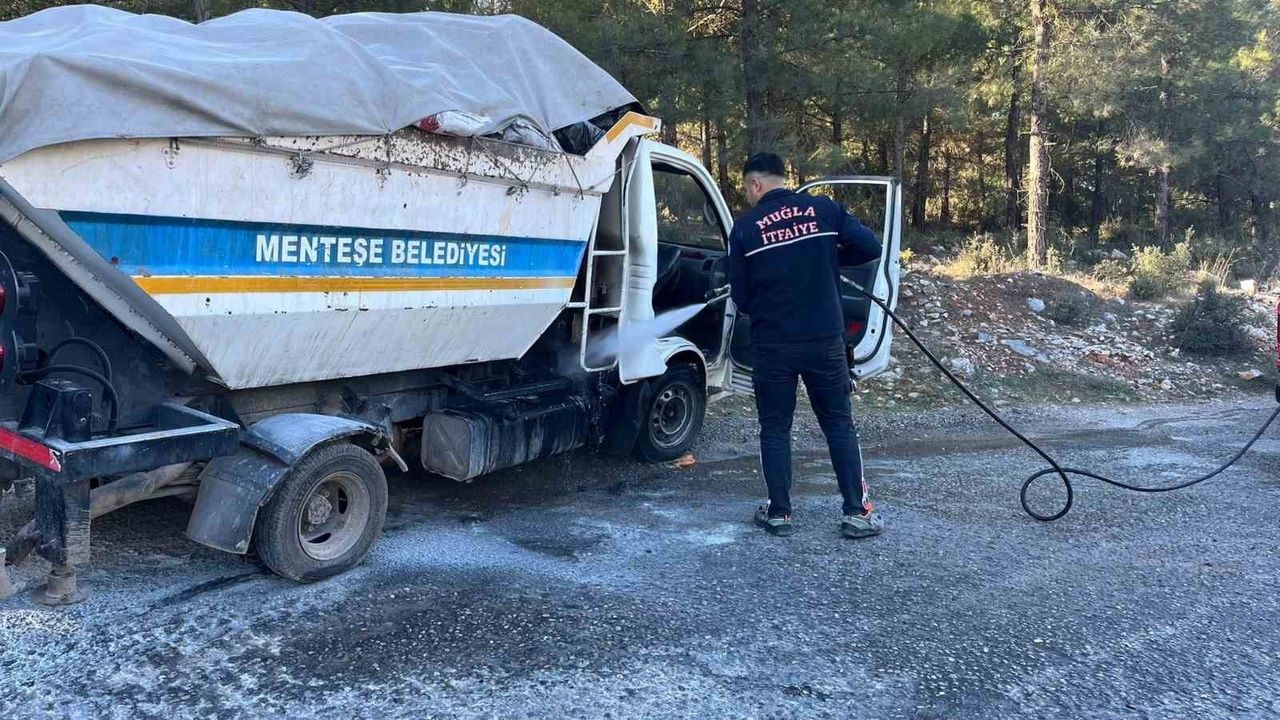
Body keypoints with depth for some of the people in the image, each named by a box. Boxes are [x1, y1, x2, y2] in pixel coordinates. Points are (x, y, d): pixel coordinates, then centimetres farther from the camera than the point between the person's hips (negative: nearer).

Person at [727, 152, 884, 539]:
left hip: (772, 344, -1)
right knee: (839, 424, 11)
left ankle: (779, 512, 14)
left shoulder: (745, 227, -2)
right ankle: (857, 512, 11)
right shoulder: (825, 209, 0)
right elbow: (870, 247, -3)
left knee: (775, 428, 11)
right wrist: (830, 257, 13)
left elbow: (740, 297, 1)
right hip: (825, 340, 1)